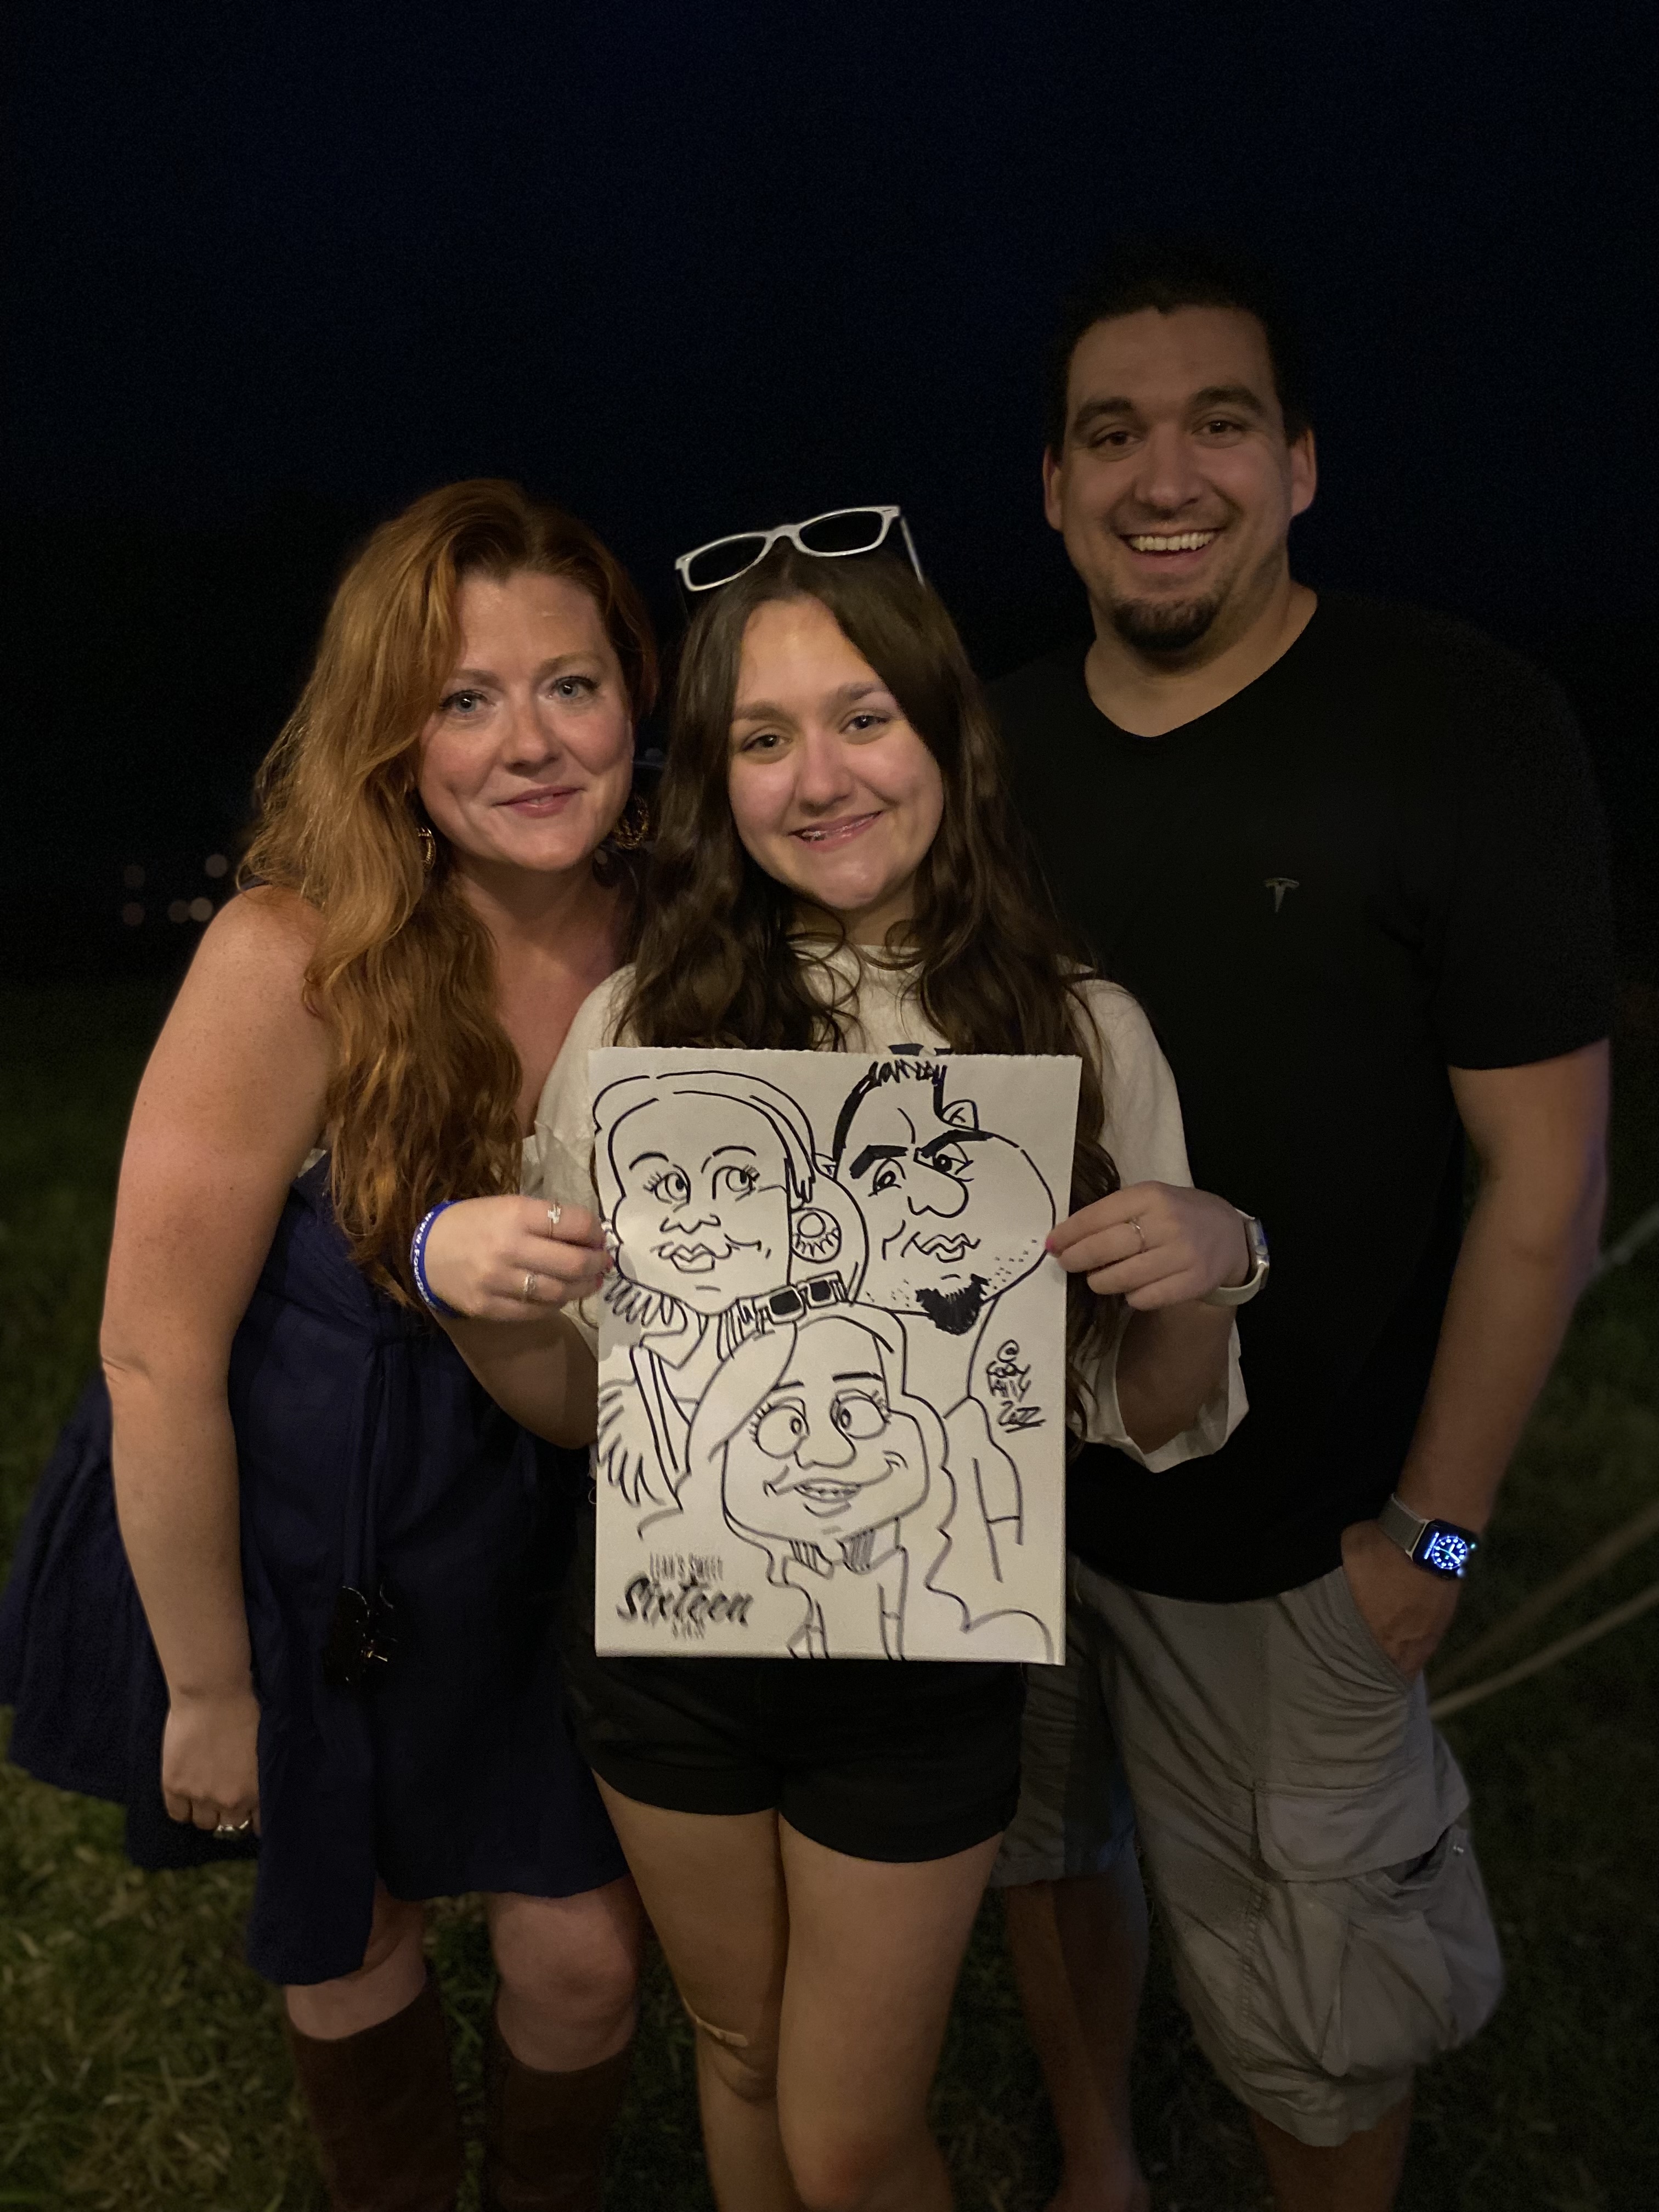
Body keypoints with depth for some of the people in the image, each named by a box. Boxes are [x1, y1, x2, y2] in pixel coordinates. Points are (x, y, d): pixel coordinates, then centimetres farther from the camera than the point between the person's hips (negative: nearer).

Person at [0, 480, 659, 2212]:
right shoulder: (297, 960, -27)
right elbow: (159, 1360, -20)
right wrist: (210, 1685, -11)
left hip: (549, 1538, 3)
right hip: (306, 1541, -2)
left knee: (582, 1954, 13)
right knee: (349, 1936, 22)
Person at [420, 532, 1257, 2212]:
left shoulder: (1081, 1037, -8)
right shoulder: (639, 1023, -7)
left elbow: (1146, 1417, -1)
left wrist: (1209, 1268, -21)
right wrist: (459, 1273, -19)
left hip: (927, 1657, -1)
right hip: (663, 1636, 2)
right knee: (738, 2056, 25)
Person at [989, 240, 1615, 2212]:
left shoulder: (1459, 727, -13)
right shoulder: (997, 747, 1)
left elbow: (1545, 1171, -12)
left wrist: (1434, 1525, -11)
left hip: (1275, 1533, -4)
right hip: (1000, 1478, 5)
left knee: (1316, 2024, 10)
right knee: (1048, 1848, 23)